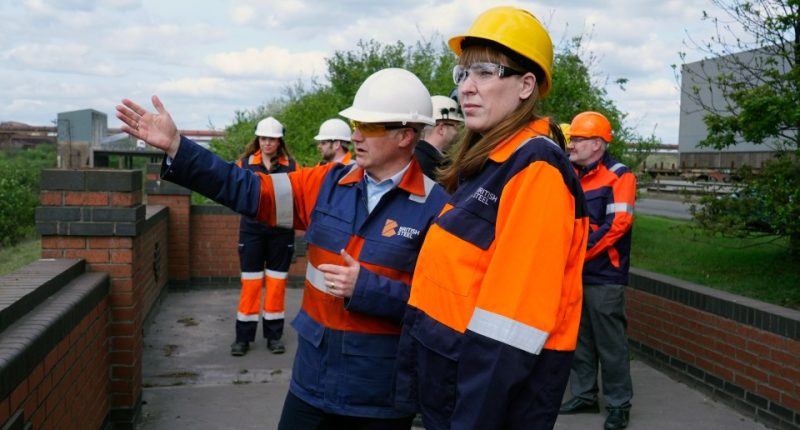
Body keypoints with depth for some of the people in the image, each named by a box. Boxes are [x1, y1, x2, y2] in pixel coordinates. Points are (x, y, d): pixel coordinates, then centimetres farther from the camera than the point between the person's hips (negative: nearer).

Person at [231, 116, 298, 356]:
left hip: (281, 231, 0)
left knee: (277, 282, 6)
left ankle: (274, 335, 17)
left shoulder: (291, 166, 4)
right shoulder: (245, 163, 4)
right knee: (251, 282, 2)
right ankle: (243, 336, 11)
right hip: (252, 230, 0)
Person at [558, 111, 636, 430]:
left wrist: (580, 252, -18)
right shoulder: (571, 175, 11)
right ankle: (584, 395, 27)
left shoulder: (619, 176, -9)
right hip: (573, 272, 7)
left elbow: (617, 223, -18)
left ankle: (619, 404, 12)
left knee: (610, 342, 0)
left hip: (604, 276, -7)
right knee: (579, 338, 14)